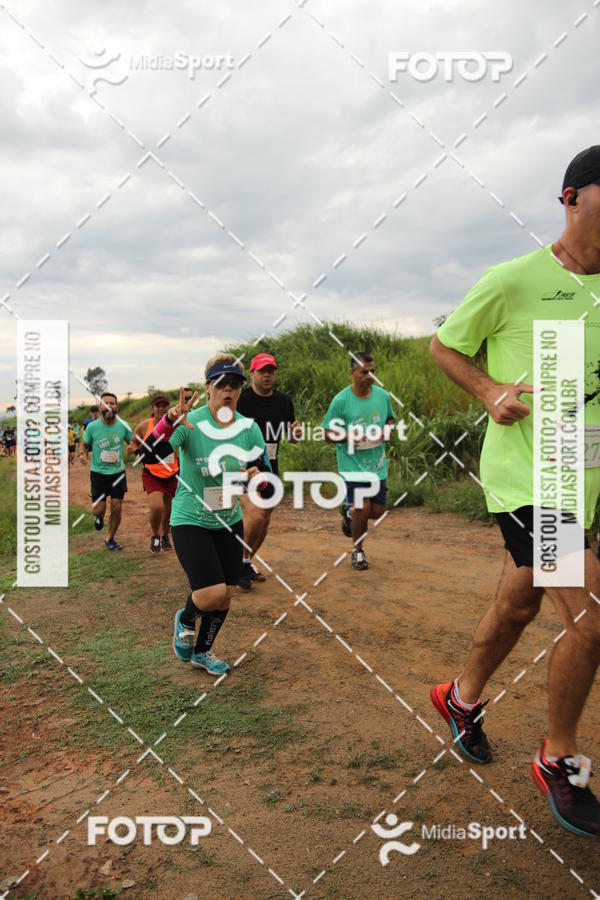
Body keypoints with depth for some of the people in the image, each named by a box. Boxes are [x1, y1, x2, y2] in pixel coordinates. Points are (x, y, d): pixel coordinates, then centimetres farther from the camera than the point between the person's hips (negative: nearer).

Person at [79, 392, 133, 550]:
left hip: (118, 472, 1)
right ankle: (99, 517, 39)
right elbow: (84, 444, 5)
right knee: (99, 509, -1)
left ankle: (110, 539, 24)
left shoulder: (123, 426, -6)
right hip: (98, 473, -1)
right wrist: (83, 454, -17)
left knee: (117, 508, 1)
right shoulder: (92, 426, -10)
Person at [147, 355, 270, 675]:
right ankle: (184, 620, 22)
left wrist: (257, 476, -20)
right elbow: (151, 451, -31)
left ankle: (203, 651, 38)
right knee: (213, 592, -15)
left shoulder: (249, 428, -4)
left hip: (230, 522, 5)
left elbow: (265, 471, 3)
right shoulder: (190, 423, -18)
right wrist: (170, 421, -49)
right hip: (190, 522, -5)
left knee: (225, 595, 11)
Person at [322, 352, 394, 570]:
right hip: (352, 465, -4)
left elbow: (390, 419, 19)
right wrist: (348, 436, -23)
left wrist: (388, 430, -3)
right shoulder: (341, 400, -11)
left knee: (377, 511, 8)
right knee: (363, 508, -9)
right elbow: (328, 434, -5)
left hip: (378, 465, 5)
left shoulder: (383, 395, 1)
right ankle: (358, 551, 17)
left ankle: (350, 512, 42)